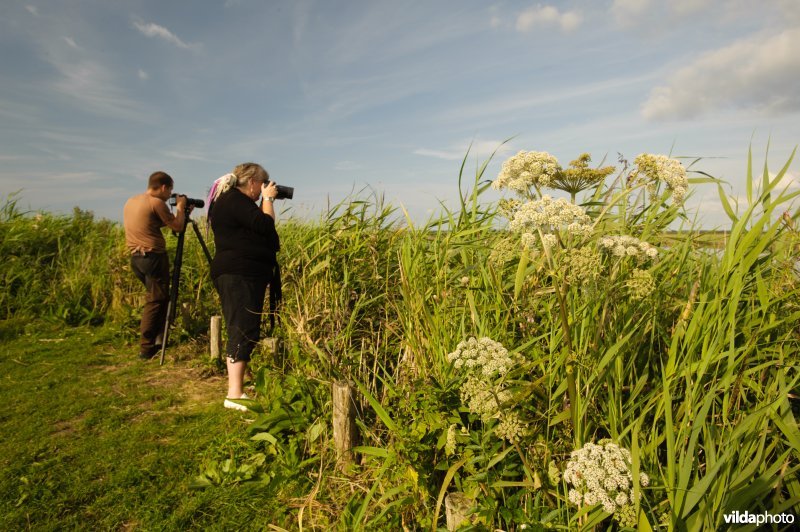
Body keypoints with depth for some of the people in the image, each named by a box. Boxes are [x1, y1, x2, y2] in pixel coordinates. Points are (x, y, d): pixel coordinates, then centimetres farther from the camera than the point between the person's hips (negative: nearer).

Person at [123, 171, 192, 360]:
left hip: (136, 257, 9)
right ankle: (147, 348, 0)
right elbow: (178, 226, -7)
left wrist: (181, 213, 23)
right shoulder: (156, 203, -10)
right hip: (153, 257, -8)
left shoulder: (130, 202, 16)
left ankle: (156, 339, 21)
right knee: (155, 301, -2)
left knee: (155, 298, 18)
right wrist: (181, 207, 10)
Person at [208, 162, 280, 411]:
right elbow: (266, 226, -18)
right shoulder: (235, 200, -11)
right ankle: (234, 395, -8)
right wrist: (268, 199, -4)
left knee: (244, 332, 12)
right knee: (244, 332, -11)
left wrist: (265, 200, 15)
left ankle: (236, 387, 19)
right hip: (239, 275, -11)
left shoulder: (231, 199, 21)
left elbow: (256, 228, 21)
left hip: (242, 275, 11)